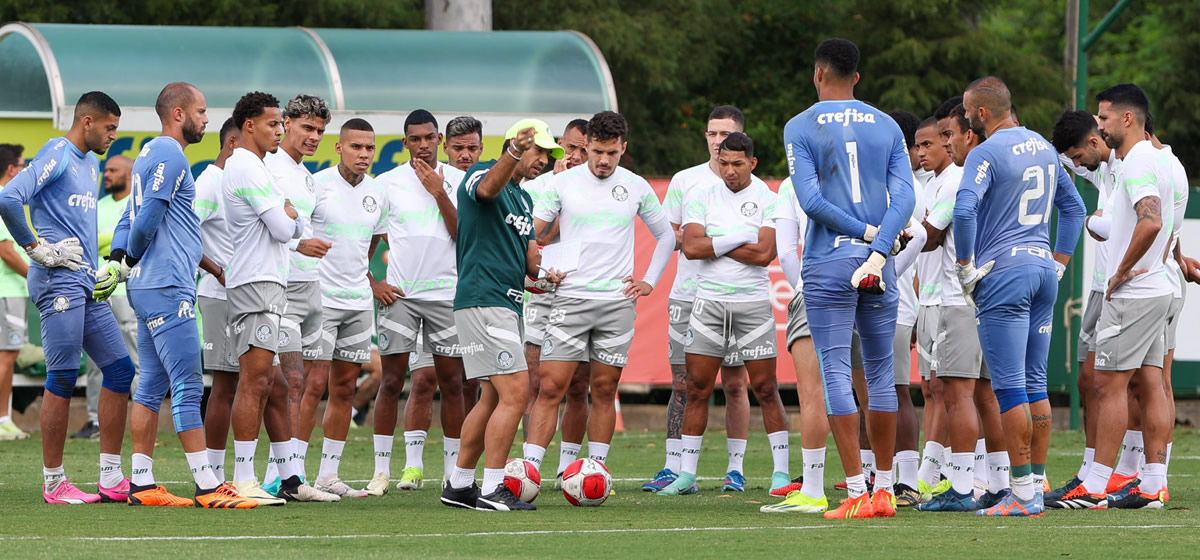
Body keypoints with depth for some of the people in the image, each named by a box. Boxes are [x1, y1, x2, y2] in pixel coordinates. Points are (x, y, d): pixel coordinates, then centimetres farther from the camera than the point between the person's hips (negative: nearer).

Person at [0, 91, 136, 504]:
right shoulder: (57, 156, -10)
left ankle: (111, 478, 10)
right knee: (63, 378, -7)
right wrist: (37, 249, -16)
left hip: (87, 285, 9)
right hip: (58, 283, -9)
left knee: (119, 369, 7)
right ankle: (54, 482, -1)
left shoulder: (90, 164, 19)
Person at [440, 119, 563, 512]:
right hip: (482, 300, -10)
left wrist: (543, 272, 1)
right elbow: (489, 187, -33)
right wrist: (513, 154, -53)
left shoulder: (523, 199, 22)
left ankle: (458, 485, 20)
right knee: (515, 391, -15)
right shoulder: (480, 175, -7)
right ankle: (492, 490, -13)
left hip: (507, 305, 10)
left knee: (493, 397, 13)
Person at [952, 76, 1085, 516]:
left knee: (1010, 387, -6)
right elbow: (1074, 207, 23)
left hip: (1004, 273, -8)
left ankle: (1024, 493, -8)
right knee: (1035, 385, 12)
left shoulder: (987, 154, -11)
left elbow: (964, 210, -24)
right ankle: (1037, 486, 12)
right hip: (1043, 270, 8)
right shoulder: (1044, 149, 14)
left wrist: (965, 268, -13)